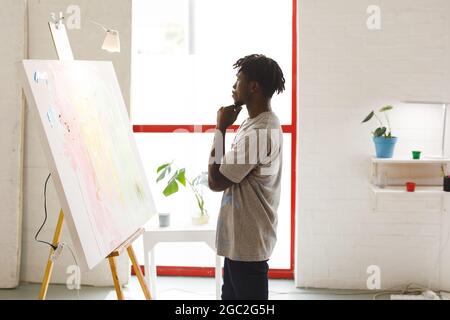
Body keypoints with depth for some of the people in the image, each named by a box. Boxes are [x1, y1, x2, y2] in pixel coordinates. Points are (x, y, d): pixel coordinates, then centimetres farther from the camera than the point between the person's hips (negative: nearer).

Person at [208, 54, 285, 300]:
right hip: (239, 238, 10)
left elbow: (215, 181, -18)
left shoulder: (257, 132, -24)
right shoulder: (263, 123, 9)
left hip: (248, 242, -10)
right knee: (232, 296, 19)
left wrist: (220, 128, -13)